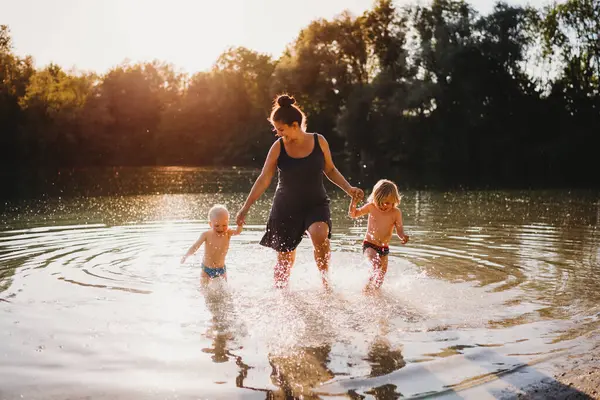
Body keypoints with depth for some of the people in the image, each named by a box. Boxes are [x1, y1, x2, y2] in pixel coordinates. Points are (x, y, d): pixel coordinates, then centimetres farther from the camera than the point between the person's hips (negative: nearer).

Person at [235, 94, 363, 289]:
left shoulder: (319, 141, -6)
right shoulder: (278, 147, -8)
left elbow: (330, 170, 9)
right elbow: (264, 180, -6)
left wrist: (348, 189, -3)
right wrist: (245, 207, -10)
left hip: (316, 204, 0)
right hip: (286, 207, 1)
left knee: (320, 234, -33)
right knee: (285, 260, 7)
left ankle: (325, 282, -14)